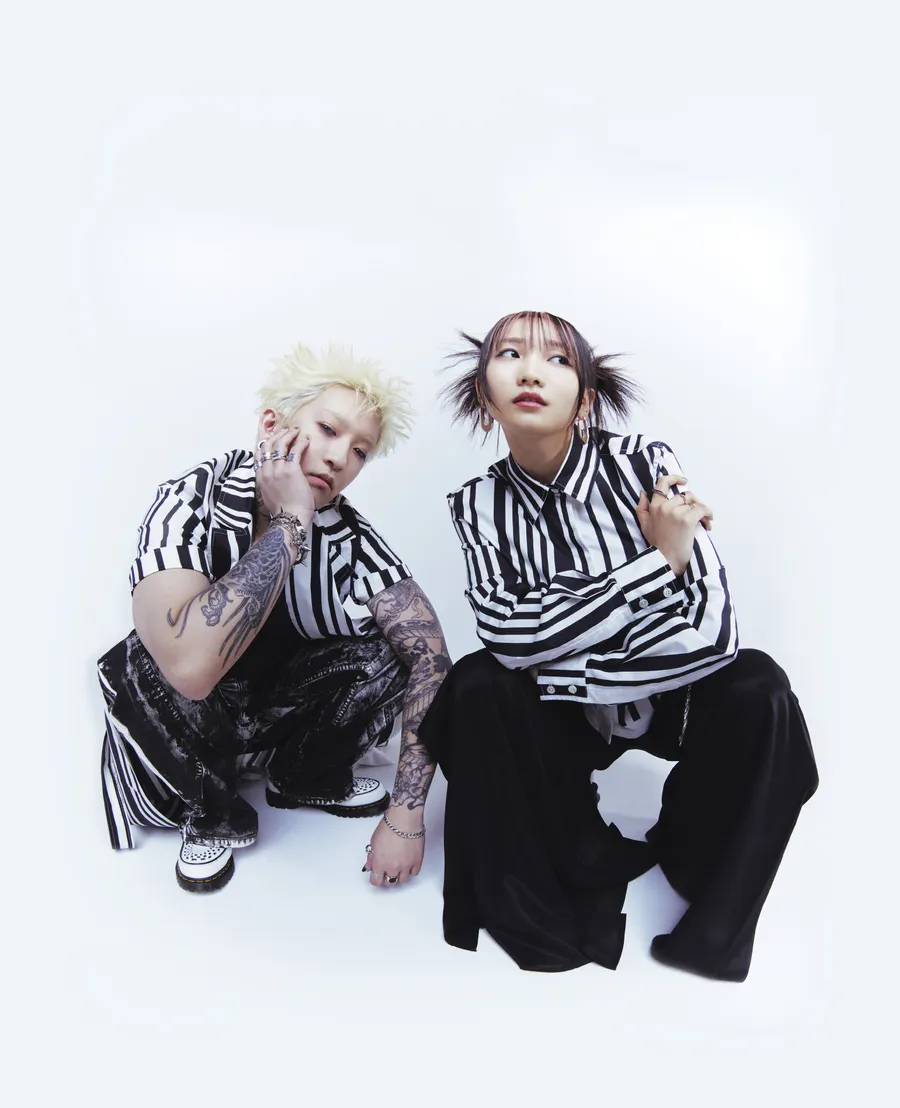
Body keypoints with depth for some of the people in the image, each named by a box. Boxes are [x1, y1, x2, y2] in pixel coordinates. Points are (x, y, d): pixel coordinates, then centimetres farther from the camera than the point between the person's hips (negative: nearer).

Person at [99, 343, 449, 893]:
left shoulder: (344, 531, -19)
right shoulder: (189, 503, -28)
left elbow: (429, 656, -23)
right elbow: (192, 666, -45)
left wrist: (407, 816, -28)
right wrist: (288, 524, -39)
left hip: (283, 713, 3)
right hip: (174, 730, -2)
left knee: (382, 656, -22)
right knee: (165, 664, -35)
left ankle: (308, 778, 8)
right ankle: (211, 814, -3)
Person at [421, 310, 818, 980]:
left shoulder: (645, 464, -18)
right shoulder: (479, 504, -12)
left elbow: (712, 629, -28)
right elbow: (507, 635, -28)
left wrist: (550, 656, -26)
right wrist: (661, 562, -29)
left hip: (672, 698, 0)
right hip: (564, 720, 1)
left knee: (758, 688, -28)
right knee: (475, 685, -26)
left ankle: (710, 928, -1)